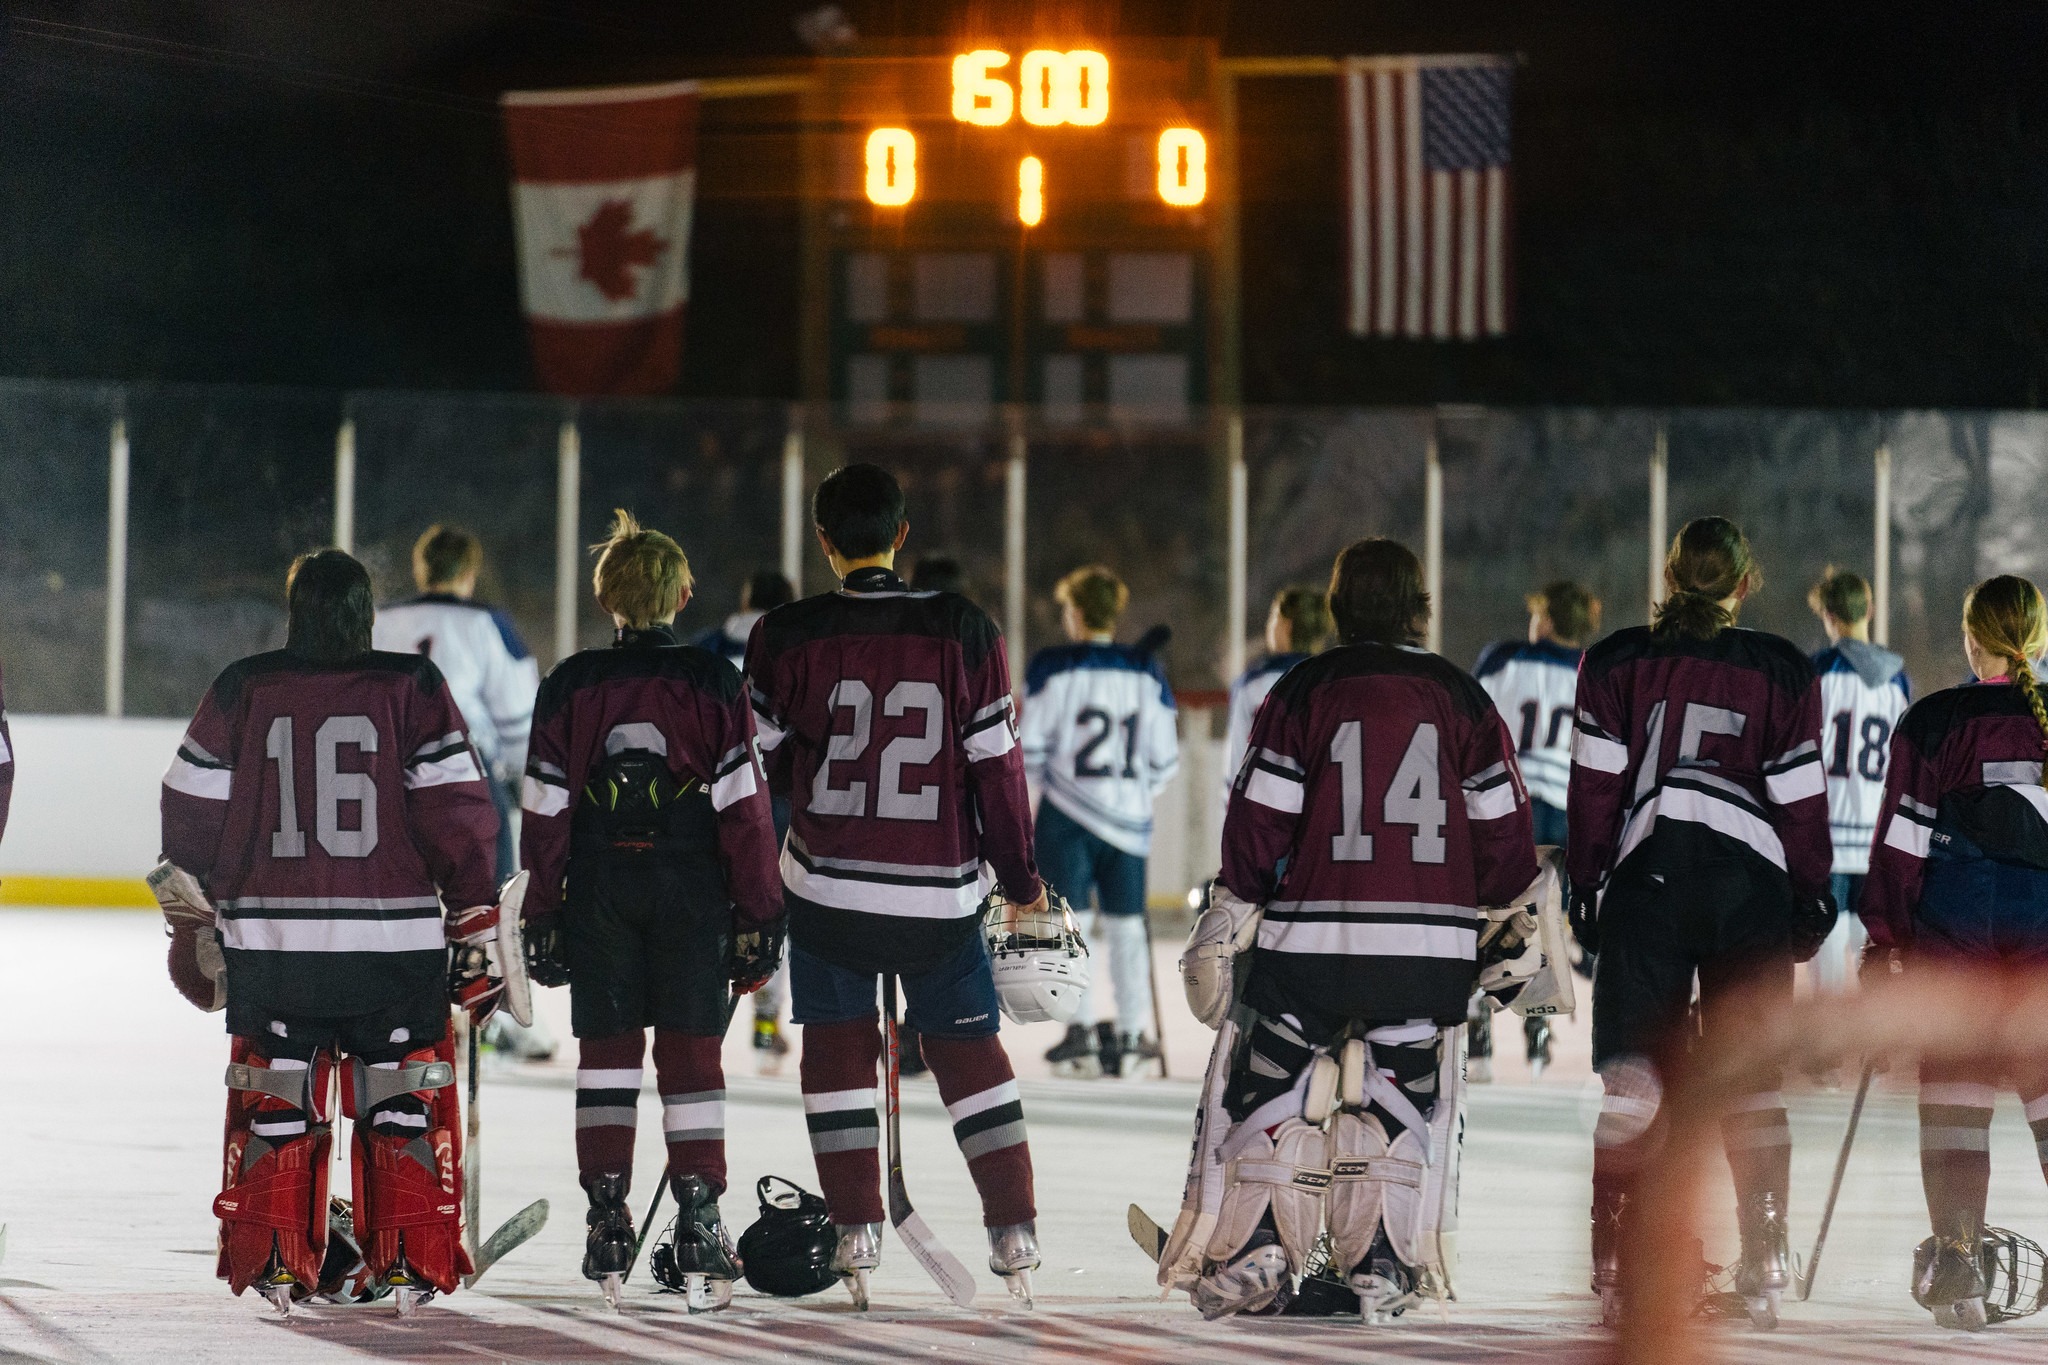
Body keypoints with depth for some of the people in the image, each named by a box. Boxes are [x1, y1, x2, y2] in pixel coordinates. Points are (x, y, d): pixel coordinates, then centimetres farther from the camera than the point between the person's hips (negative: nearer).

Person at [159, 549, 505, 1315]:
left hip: (270, 939, 1)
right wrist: (479, 929, 1)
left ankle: (273, 1263, 8)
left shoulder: (242, 690, 2)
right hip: (395, 936, -1)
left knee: (276, 1101, 9)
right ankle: (410, 1262, 6)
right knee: (403, 1100, 8)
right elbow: (455, 812, -5)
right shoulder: (412, 686, -3)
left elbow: (192, 812, 6)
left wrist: (196, 918, 19)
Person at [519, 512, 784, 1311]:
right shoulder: (713, 683, -4)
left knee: (607, 1052, 9)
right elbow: (744, 806, -5)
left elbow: (546, 813, 0)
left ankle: (607, 1217, 4)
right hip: (693, 889, -1)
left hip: (599, 887, 1)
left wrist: (541, 914, 7)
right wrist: (759, 915, 0)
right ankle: (698, 1222, -5)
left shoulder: (570, 687, 0)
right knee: (692, 1055, 3)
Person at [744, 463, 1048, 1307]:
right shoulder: (963, 631, -6)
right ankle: (1013, 1230, 9)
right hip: (941, 890, 1)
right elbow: (995, 761, -3)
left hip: (829, 882, -1)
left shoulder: (787, 637, -8)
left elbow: (764, 761, 1)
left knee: (838, 1043, 12)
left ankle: (856, 1230, 6)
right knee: (967, 1045, 13)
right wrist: (1019, 879, 7)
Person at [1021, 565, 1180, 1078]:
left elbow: (1030, 744, -5)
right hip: (1129, 815, 3)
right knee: (1126, 922, 10)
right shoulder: (1147, 672, 3)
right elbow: (1165, 758, 4)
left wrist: (1040, 777, 17)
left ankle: (1079, 1029, -5)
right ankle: (1131, 1031, 11)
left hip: (1067, 810, -3)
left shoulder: (1051, 667, -7)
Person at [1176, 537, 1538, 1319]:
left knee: (1275, 1091, 7)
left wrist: (1229, 918, 6)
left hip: (1311, 935, -2)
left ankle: (1258, 1260, 2)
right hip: (1429, 945, 2)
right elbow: (1502, 825, 6)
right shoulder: (1462, 697, 5)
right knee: (1398, 1100, 10)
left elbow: (1259, 819, -3)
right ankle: (1378, 1269, 7)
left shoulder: (1304, 691, -2)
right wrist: (1511, 920, 20)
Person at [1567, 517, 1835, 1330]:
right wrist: (1811, 898, 13)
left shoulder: (1615, 665, 4)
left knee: (1634, 1079, 1)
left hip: (1647, 881, 0)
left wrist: (1585, 888, 8)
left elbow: (1596, 787, 2)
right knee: (1751, 1078, 8)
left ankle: (1618, 1270, -6)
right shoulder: (1783, 673, 3)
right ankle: (1762, 1270, 5)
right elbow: (1800, 800, 4)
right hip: (1751, 888, 0)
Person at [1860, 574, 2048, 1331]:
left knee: (1955, 1080, 3)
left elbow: (1902, 834, -4)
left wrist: (1883, 934, 2)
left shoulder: (1932, 722, -4)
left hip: (1955, 906, -2)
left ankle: (1956, 1256, -5)